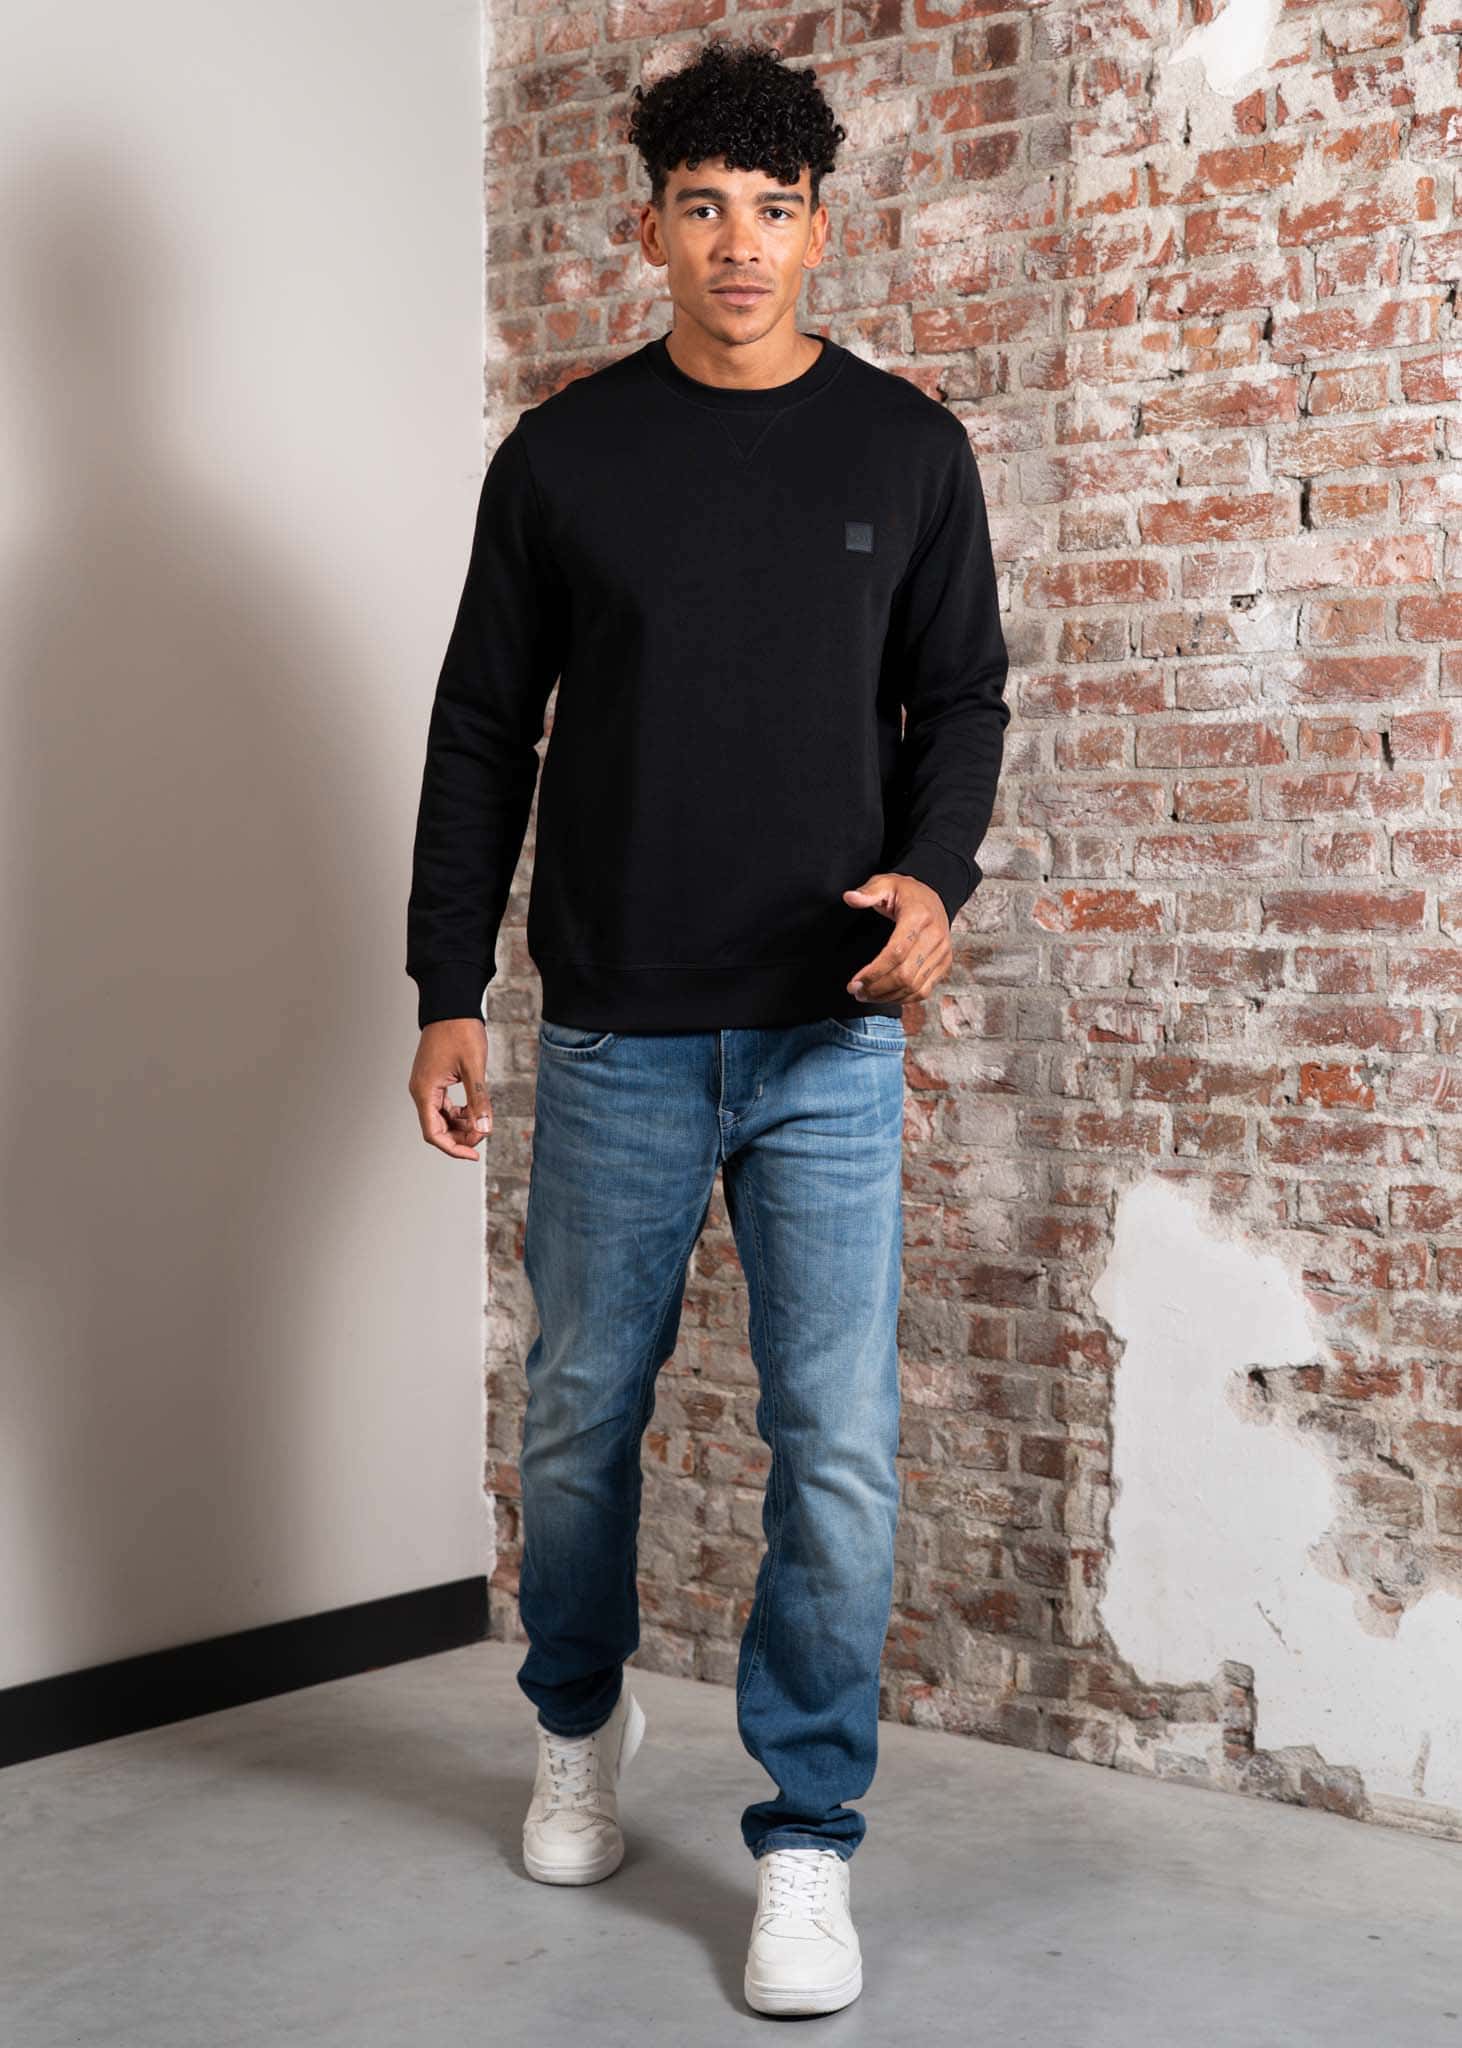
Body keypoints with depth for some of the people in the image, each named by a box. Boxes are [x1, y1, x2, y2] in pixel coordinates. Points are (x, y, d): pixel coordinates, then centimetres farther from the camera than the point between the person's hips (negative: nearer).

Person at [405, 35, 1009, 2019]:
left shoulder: (905, 447, 4)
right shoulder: (563, 454, 3)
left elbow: (961, 697, 8)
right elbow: (482, 734, 6)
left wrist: (935, 878, -12)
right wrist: (447, 991, 1)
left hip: (831, 1039, 0)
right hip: (615, 1038, 1)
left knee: (840, 1449, -3)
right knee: (581, 1416, 13)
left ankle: (807, 1845, 12)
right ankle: (583, 1725, 39)